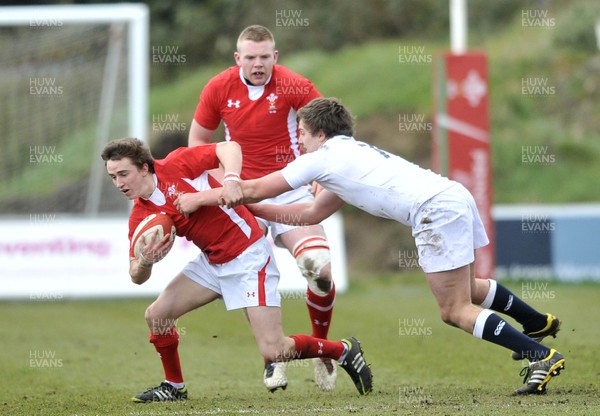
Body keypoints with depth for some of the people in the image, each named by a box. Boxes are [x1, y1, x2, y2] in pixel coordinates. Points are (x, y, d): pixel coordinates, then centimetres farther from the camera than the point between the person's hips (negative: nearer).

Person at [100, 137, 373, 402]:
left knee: (273, 351, -13)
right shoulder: (140, 217, -1)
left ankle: (343, 350, 11)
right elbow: (138, 277, -1)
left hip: (248, 257, -7)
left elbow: (229, 147, -19)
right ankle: (174, 386, 21)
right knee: (156, 315, -2)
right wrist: (145, 261, -24)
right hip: (211, 261, 7)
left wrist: (231, 179, -38)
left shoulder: (175, 165, -17)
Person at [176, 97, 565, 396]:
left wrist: (201, 199, 19)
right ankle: (539, 324, 39)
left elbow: (256, 189, 8)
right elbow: (311, 214, 36)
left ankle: (541, 355, -14)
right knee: (465, 290, 27)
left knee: (455, 311, -7)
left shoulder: (324, 157, 2)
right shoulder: (351, 157, 28)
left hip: (436, 211, -9)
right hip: (455, 196, 9)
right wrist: (248, 208, 39)